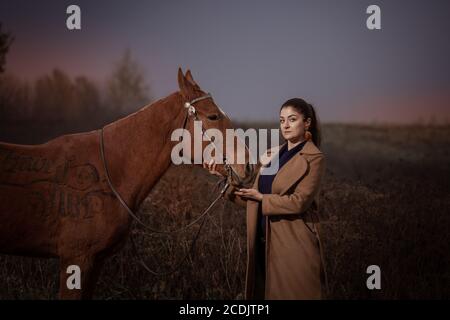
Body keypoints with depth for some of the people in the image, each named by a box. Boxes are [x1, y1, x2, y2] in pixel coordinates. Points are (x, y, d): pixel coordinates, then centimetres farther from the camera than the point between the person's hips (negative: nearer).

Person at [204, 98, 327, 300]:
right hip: (264, 244, 7)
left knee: (292, 294, 1)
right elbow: (253, 199, 12)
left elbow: (299, 202, -18)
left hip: (293, 245, -7)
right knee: (263, 292, 14)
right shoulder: (272, 155, 12)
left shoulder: (313, 158, -8)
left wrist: (262, 198, -10)